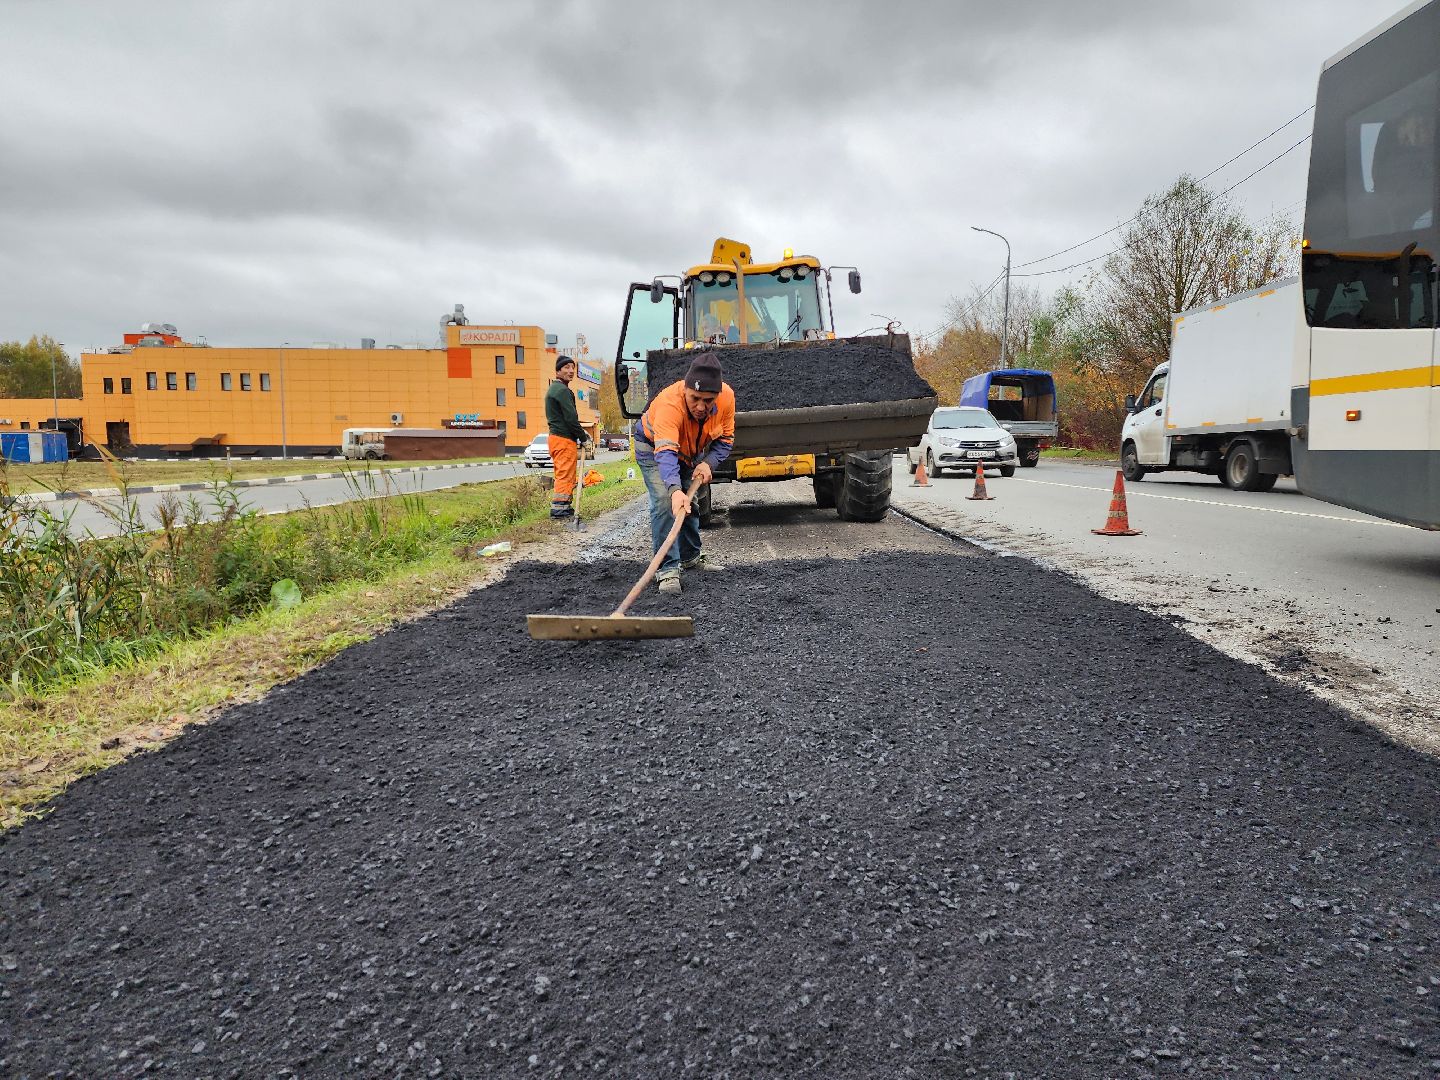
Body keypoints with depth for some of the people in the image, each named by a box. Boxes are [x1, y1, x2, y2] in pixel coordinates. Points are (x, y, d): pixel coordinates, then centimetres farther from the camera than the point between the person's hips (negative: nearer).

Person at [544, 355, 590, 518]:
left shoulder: (553, 389, 19)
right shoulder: (562, 390, -14)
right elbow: (571, 418, -18)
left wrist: (581, 435, 19)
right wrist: (583, 438, -8)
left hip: (555, 436, 10)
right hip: (565, 439, -10)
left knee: (562, 475, 15)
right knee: (565, 475, -7)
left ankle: (564, 506, 19)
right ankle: (559, 508, -7)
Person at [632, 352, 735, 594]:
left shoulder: (727, 397, -28)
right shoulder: (669, 403, -45)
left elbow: (725, 439, -12)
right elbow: (665, 453, -54)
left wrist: (709, 463, -28)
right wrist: (675, 490, -69)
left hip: (690, 451, 6)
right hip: (653, 447, -5)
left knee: (690, 503, 16)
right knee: (665, 500, -23)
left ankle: (690, 557, 36)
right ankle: (667, 569, -20)